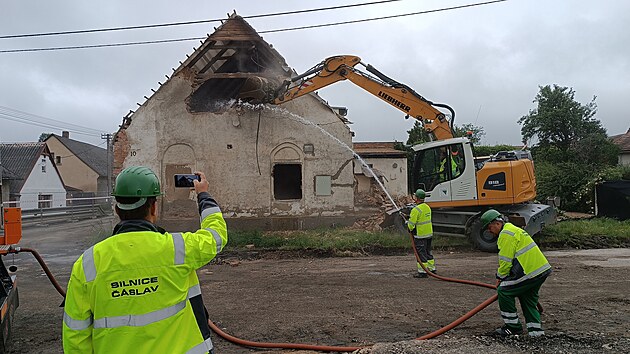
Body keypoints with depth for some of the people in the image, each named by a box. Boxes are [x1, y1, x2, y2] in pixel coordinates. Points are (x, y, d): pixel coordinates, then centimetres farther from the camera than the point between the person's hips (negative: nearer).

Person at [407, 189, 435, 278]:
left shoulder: (416, 209, -19)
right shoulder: (427, 207, 9)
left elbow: (411, 223, -17)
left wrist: (410, 228, 4)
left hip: (420, 235, -9)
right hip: (429, 234, 9)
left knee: (421, 253, -1)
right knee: (428, 252, 19)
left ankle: (422, 272, 2)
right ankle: (432, 268, 27)